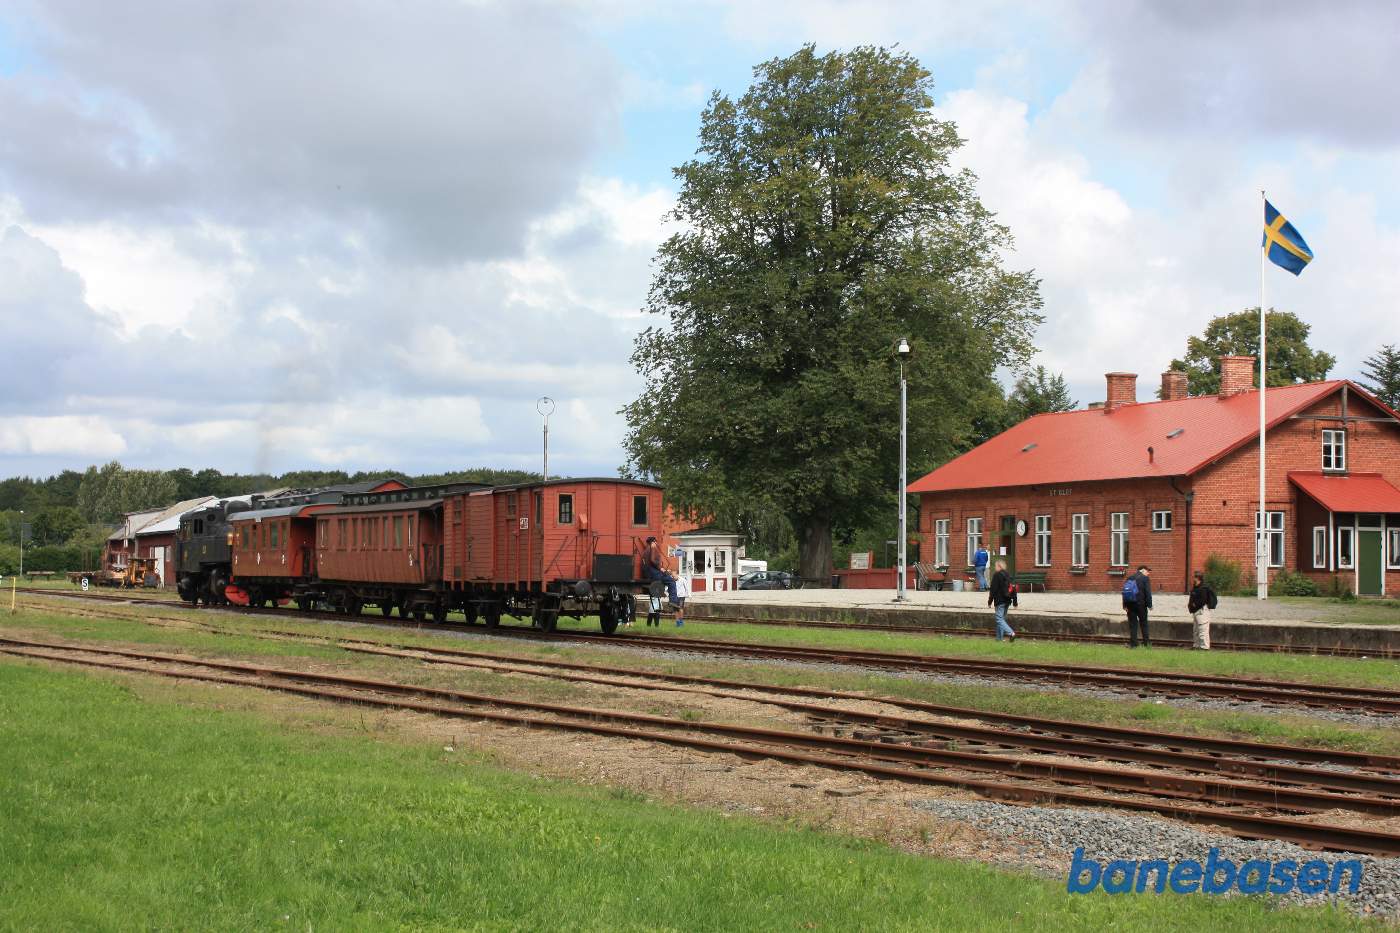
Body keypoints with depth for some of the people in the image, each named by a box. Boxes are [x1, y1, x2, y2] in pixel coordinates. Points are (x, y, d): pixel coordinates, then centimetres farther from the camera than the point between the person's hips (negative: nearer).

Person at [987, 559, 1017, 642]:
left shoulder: (997, 575, -11)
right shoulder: (1008, 575, 12)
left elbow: (993, 589, -13)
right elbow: (1013, 588, 14)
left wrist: (990, 601, -6)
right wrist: (1015, 602, 18)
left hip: (1000, 601, -8)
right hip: (1007, 601, 8)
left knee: (999, 619, -8)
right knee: (1002, 619, 15)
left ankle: (1011, 633, -24)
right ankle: (999, 638, 17)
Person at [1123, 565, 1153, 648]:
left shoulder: (1129, 578, 12)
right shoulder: (1145, 579, -6)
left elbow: (1124, 591, 11)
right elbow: (1148, 593, -11)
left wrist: (1125, 605, 11)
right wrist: (1149, 604, -5)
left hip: (1130, 604, 4)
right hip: (1140, 604, -4)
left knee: (1132, 623, 6)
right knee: (1143, 623, 9)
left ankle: (1133, 643, 3)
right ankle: (1146, 643, 12)